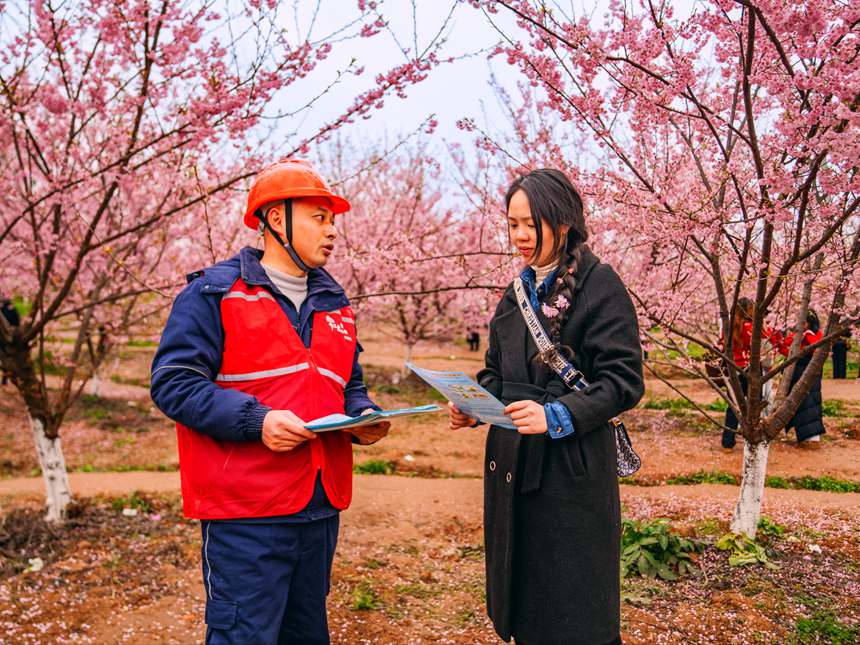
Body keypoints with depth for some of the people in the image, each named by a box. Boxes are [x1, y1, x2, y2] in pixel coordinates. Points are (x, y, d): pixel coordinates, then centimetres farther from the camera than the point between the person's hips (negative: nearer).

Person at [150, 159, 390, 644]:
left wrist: (364, 415, 1)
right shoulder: (215, 293, -5)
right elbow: (173, 381, -12)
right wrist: (256, 421, -23)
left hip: (322, 507, 7)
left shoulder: (335, 304, 17)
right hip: (245, 512, -7)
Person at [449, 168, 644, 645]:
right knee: (521, 600, 15)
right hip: (513, 466, 7)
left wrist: (558, 415, -25)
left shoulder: (600, 285, -9)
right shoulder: (519, 291, 13)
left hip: (573, 469, -7)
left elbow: (623, 381, -14)